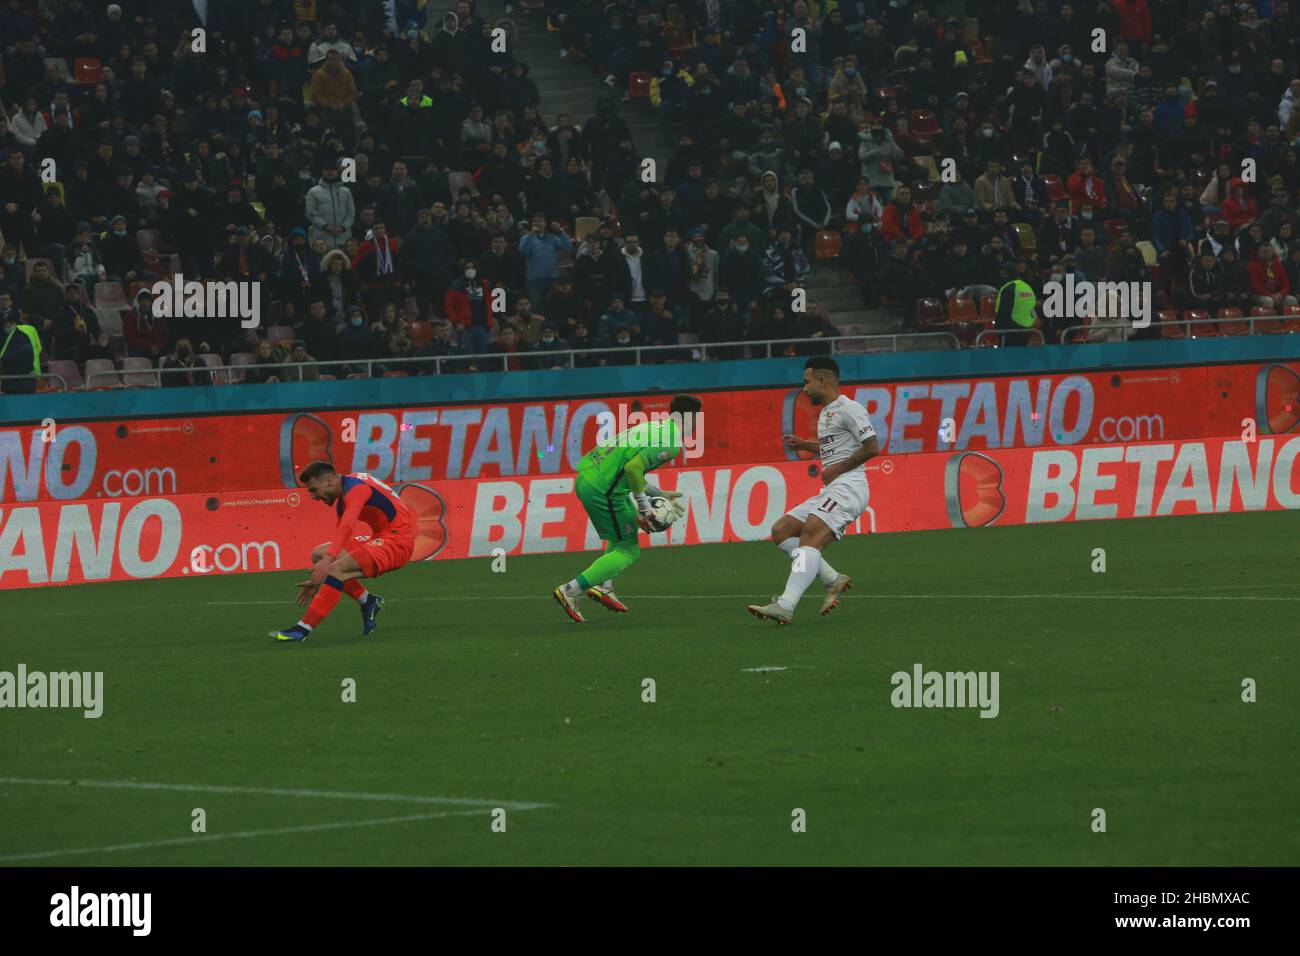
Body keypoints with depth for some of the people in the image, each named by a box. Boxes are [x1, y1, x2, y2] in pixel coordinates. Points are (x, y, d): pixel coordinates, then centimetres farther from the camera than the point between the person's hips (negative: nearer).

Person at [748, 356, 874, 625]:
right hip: (830, 492, 11)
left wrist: (837, 468, -11)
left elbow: (872, 447, -14)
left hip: (848, 487, -11)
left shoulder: (848, 409, -7)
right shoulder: (826, 412, 23)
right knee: (781, 530, 6)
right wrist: (803, 444, 28)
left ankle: (786, 606, -38)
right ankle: (832, 580, 0)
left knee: (810, 538, -25)